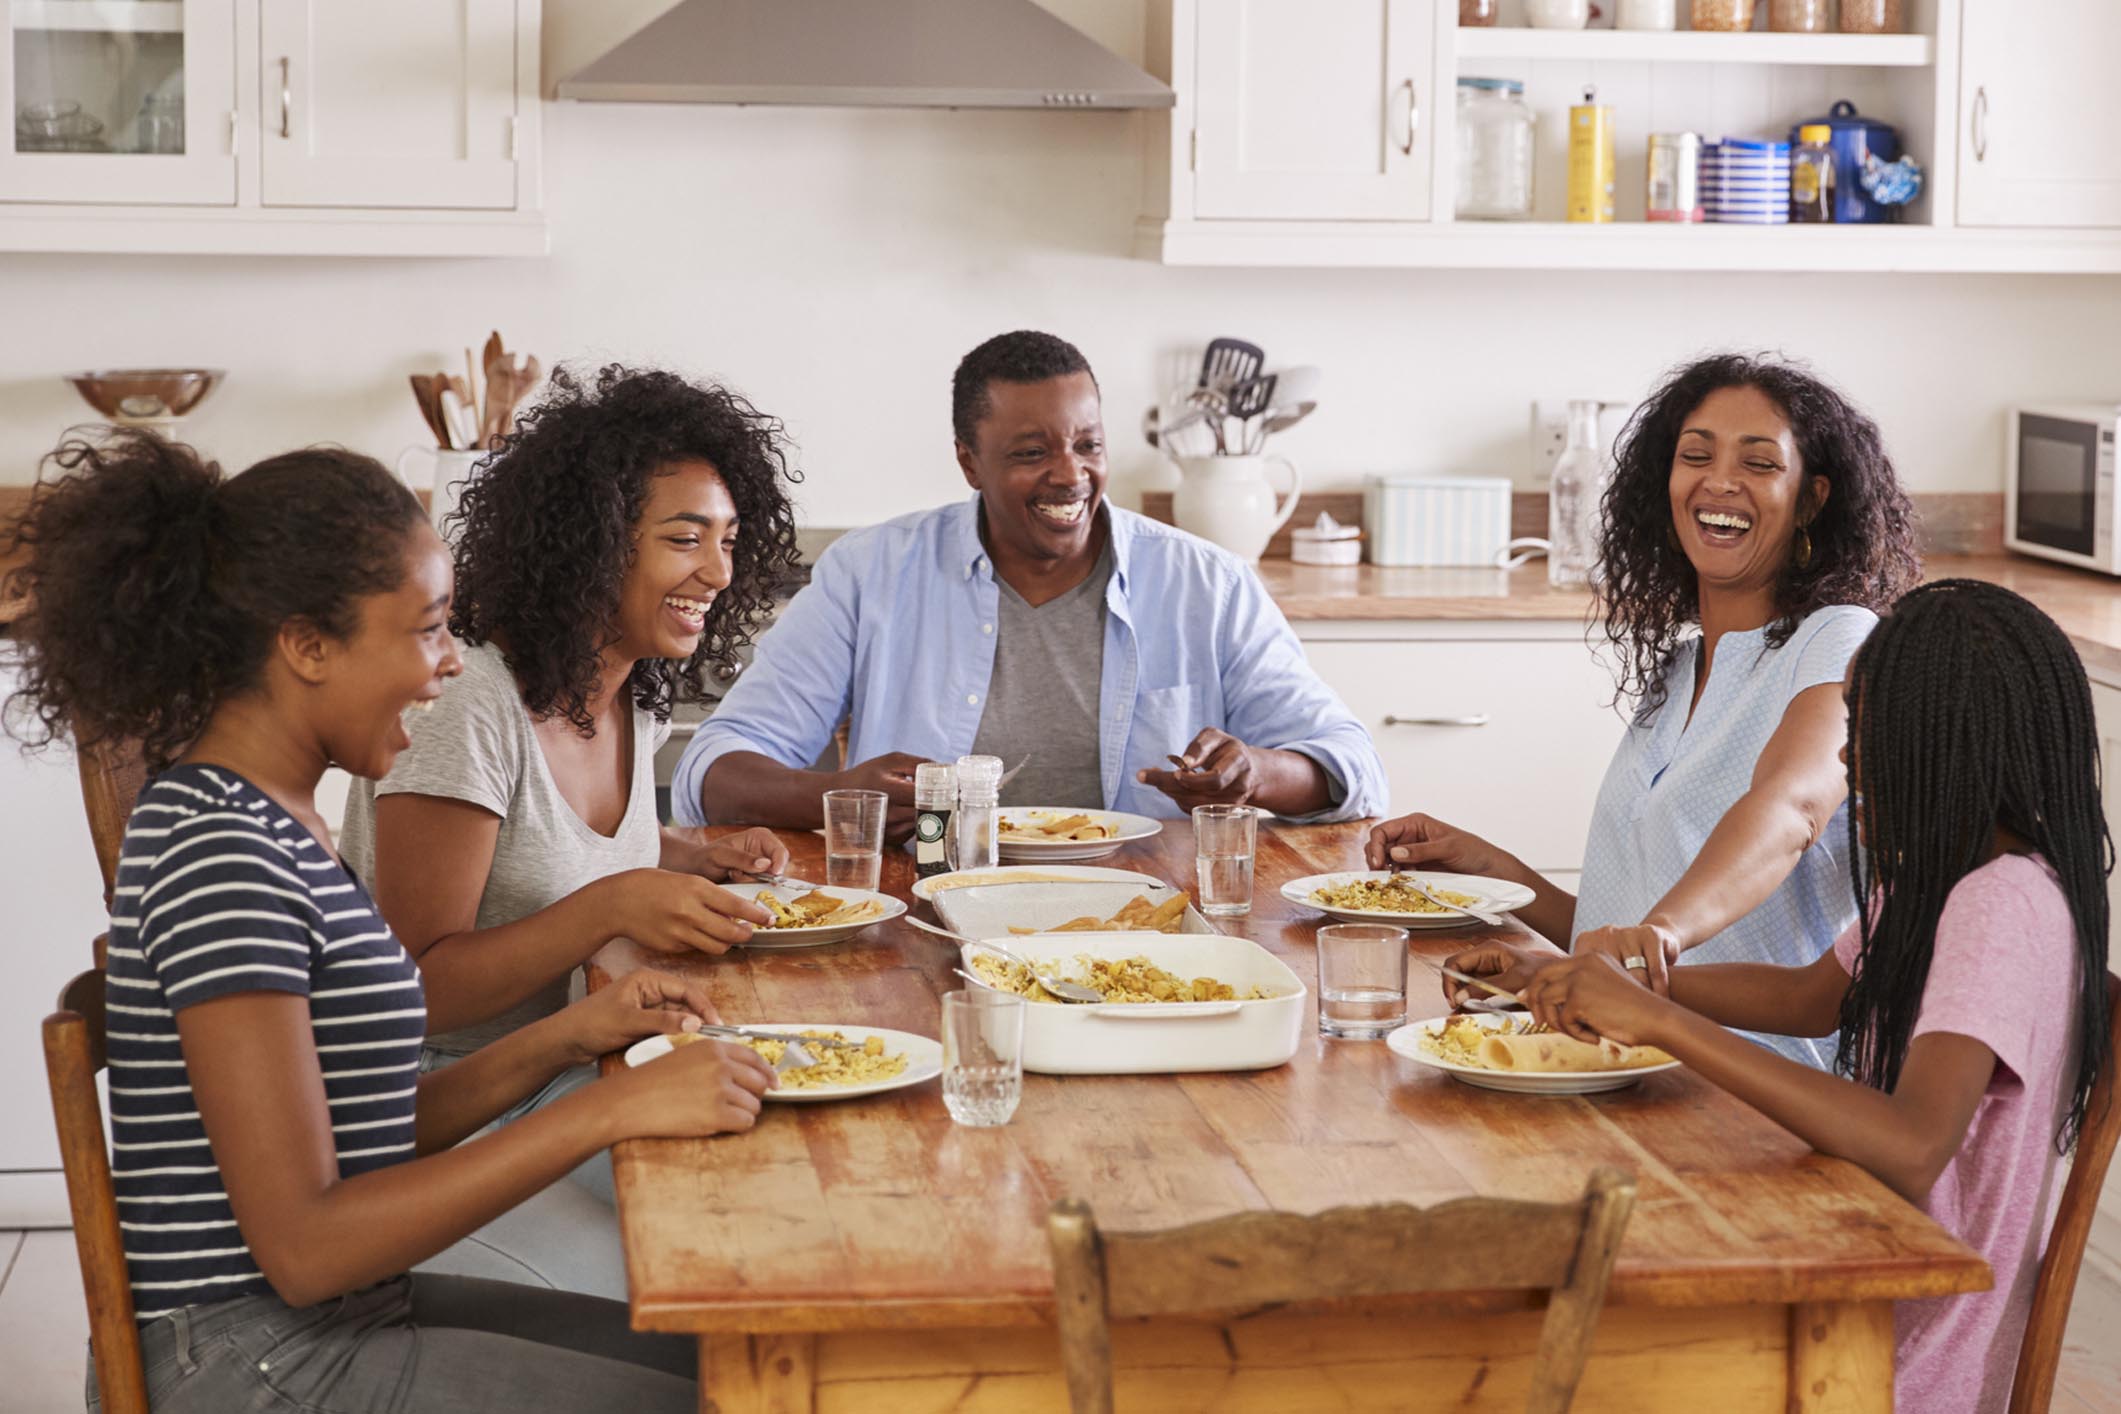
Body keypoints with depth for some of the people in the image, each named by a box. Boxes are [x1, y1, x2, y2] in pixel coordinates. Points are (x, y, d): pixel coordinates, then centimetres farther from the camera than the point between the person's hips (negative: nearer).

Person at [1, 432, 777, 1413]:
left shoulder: (263, 820, 10)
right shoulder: (220, 856, -21)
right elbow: (307, 1244, -24)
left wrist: (566, 1040, 2)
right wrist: (611, 1109, -24)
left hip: (338, 1323, 10)